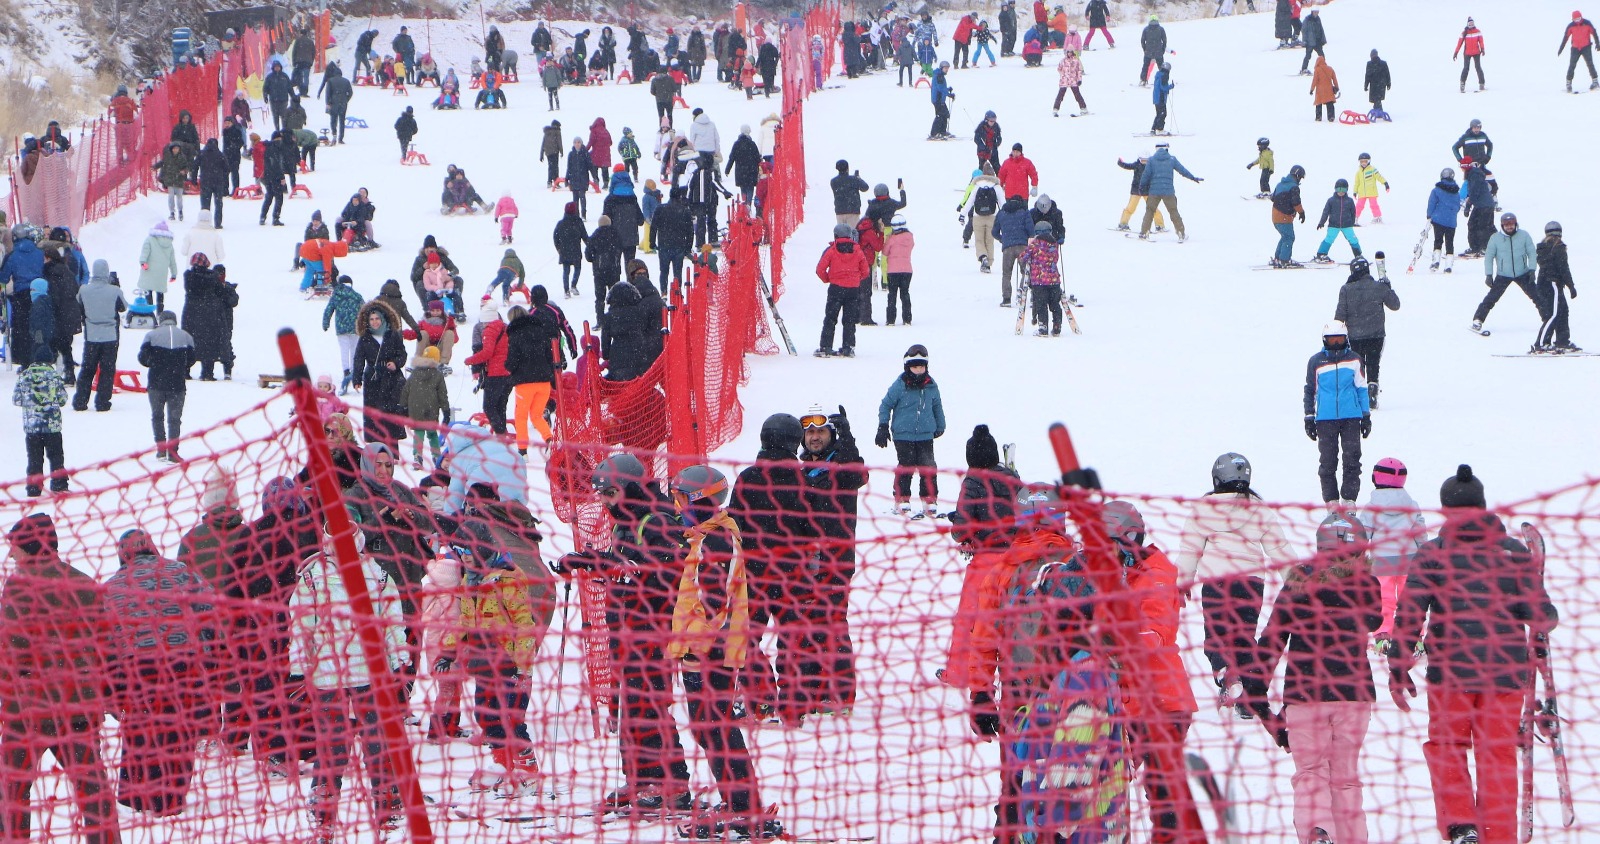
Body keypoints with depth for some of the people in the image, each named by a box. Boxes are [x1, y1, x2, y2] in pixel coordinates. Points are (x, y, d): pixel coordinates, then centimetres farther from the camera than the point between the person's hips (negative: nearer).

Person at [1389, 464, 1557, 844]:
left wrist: (1399, 667, 1)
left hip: (1451, 670, -2)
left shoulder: (1433, 553, -2)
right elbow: (1541, 612, 3)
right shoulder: (1515, 552, 3)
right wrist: (1538, 637, 25)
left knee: (1446, 747, 13)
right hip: (1506, 670, 2)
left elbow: (1410, 615, -6)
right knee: (1497, 754, 9)